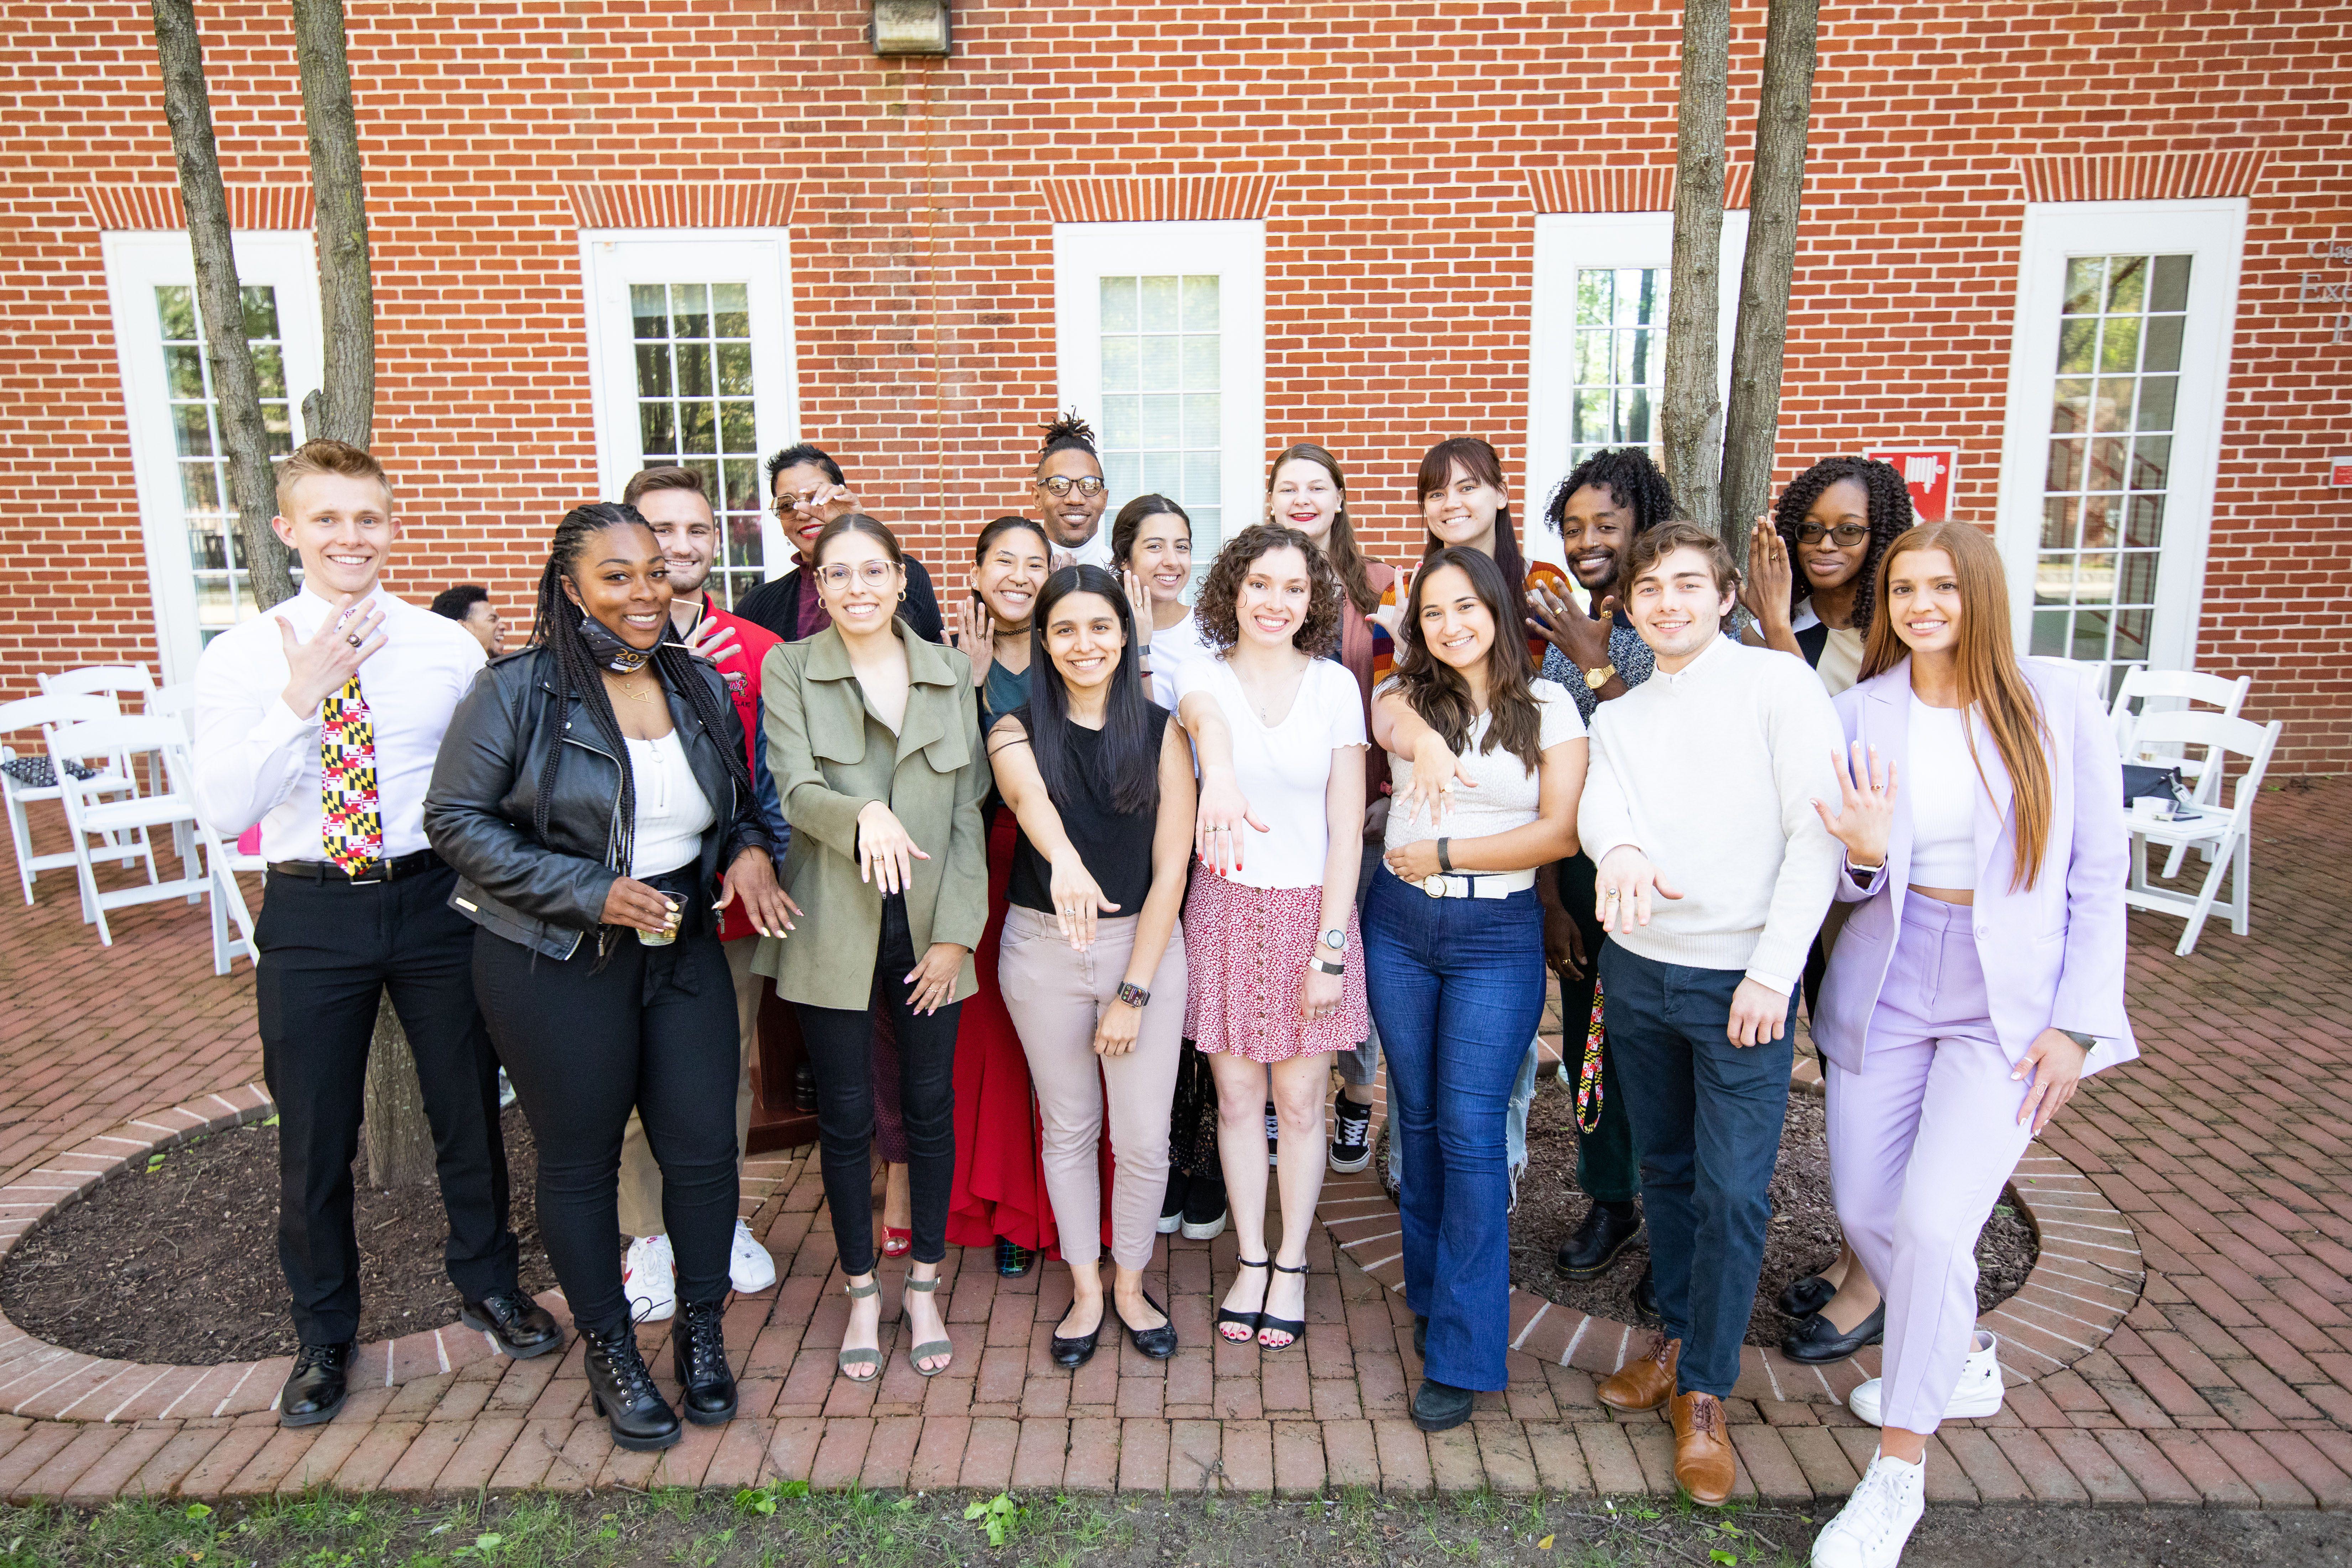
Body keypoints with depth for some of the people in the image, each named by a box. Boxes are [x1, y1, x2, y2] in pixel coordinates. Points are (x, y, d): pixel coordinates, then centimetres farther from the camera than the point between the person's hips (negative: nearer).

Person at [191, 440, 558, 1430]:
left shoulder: (449, 648, -1)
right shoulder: (242, 657, -3)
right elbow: (224, 811, -12)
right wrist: (300, 698, -22)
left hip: (436, 900, 1)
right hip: (311, 913, 0)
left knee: (469, 1104, 15)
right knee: (314, 1134, 12)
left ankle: (488, 1283, 40)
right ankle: (323, 1334, 36)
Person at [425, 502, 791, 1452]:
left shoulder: (701, 686, 6)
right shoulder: (516, 692, -9)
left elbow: (738, 803, 17)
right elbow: (455, 819, -10)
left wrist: (750, 851, -6)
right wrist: (593, 893, -18)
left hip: (684, 949, 4)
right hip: (556, 963, -3)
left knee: (703, 1149, 6)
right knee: (580, 1162, 10)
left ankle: (701, 1333, 31)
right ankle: (610, 1354, 31)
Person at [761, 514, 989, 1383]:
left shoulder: (950, 674, 6)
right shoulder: (789, 669, 1)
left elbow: (967, 811, 4)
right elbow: (794, 789, -11)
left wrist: (956, 930, -3)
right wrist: (863, 814, -33)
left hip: (930, 927, 2)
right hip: (835, 929, -1)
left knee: (930, 1107, 9)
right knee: (846, 1118, 8)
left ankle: (924, 1288, 28)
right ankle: (862, 1293, 27)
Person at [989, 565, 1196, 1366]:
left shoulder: (1161, 731, -3)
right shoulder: (1019, 730, -4)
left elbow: (1171, 866, -6)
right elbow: (1029, 795, -29)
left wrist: (1133, 991, -11)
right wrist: (1065, 860, -53)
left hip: (1145, 944, 0)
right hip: (1043, 949, 0)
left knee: (1143, 1139, 5)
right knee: (1068, 1127, 14)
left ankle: (1131, 1284, 30)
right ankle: (1085, 1288, 33)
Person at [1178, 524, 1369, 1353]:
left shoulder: (1334, 684, -1)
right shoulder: (1204, 675, -3)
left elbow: (1346, 827, -3)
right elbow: (1203, 715, -31)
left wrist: (1330, 948, -8)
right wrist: (1218, 772, -55)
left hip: (1310, 910, 0)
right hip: (1225, 908, 0)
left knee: (1299, 1100, 8)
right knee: (1237, 1097, 10)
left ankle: (1291, 1266, 27)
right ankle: (1251, 1261, 28)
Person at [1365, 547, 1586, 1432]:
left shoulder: (1547, 708, 1)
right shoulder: (1407, 694, 7)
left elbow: (1562, 832, -7)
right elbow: (1389, 719, -18)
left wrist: (1445, 853, -9)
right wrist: (1420, 740, -41)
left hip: (1498, 935, -3)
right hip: (1400, 925, 3)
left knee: (1469, 1129, -7)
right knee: (1418, 1118, 11)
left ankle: (1461, 1352, 1)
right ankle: (1431, 1291, 29)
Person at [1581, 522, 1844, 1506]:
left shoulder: (1778, 684, -4)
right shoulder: (1619, 716, 10)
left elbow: (1818, 832, -9)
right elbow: (1597, 805, -9)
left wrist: (1774, 970, -14)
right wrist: (1618, 850, -34)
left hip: (1742, 977, -4)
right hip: (1637, 969, 5)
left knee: (1734, 1193, 0)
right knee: (1665, 1170, 17)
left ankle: (1704, 1394, 16)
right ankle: (1677, 1334, 35)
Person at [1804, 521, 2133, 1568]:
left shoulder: (2059, 701, -5)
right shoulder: (1860, 713, 0)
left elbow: (2099, 874, -2)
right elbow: (1854, 885, 6)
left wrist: (2078, 1021, -8)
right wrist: (1865, 856, -18)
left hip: (2010, 1001, -3)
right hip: (1885, 991, 3)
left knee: (1933, 1222, -15)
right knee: (1865, 1213, 9)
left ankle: (1900, 1470, 6)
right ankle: (1962, 1360, 42)